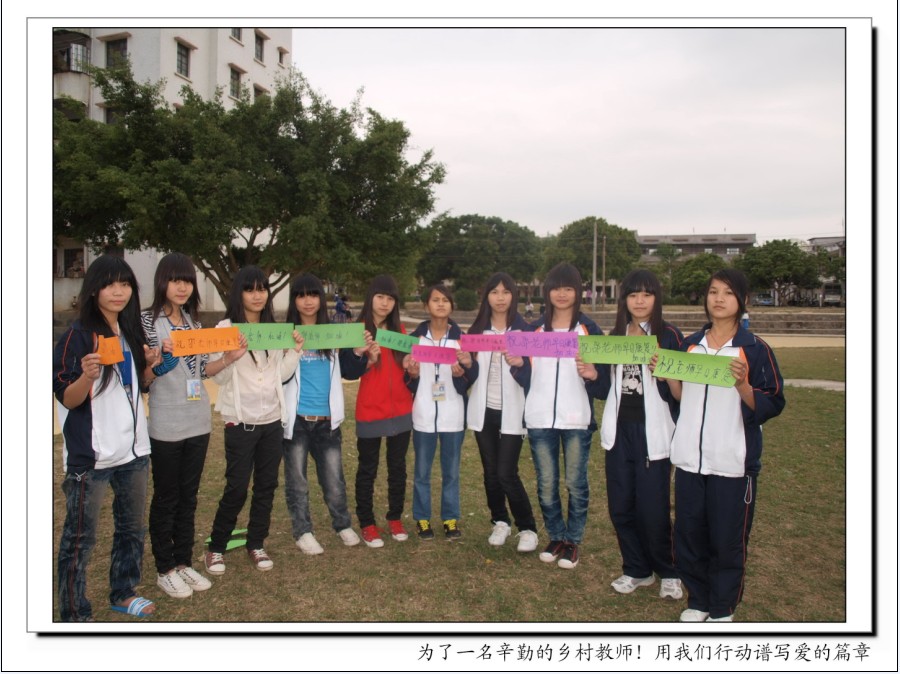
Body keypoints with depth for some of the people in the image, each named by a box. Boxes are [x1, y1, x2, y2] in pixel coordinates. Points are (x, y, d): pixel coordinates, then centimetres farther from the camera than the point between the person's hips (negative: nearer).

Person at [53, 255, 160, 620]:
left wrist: (150, 364, -2)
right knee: (80, 538, 3)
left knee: (132, 527, 18)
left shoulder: (131, 331, 8)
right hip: (91, 456, -7)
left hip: (134, 449, 7)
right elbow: (67, 399, -12)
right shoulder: (78, 336, -12)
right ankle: (74, 614, 17)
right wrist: (88, 375, -32)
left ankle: (123, 593, 35)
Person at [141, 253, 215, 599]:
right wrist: (161, 356, -26)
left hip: (198, 421, 5)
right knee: (166, 499, 8)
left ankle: (183, 562, 28)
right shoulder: (147, 320, -8)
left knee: (188, 496, 15)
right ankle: (165, 569, 22)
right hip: (166, 425, -5)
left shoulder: (193, 320, 9)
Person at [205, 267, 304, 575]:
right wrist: (230, 357, -27)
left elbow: (281, 375, 6)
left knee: (267, 485, 9)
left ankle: (256, 544, 24)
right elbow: (218, 376, -9)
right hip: (241, 420, -4)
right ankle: (216, 547, 18)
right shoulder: (225, 328, -5)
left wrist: (295, 350, -7)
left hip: (272, 418, 5)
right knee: (237, 488, 0)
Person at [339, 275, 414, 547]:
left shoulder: (400, 330, 8)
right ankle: (367, 523, 19)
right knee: (368, 469, 7)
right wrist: (362, 355, -26)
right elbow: (347, 372, -10)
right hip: (370, 412, -4)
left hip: (401, 410, 4)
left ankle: (395, 518, 28)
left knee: (398, 466, 13)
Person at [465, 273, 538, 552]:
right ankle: (500, 522, 30)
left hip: (511, 411, -3)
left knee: (507, 474, -6)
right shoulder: (478, 329, 7)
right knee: (490, 472, 11)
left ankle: (527, 528, 12)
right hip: (484, 410, 4)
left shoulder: (523, 330, -3)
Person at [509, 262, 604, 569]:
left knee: (576, 483, 5)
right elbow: (526, 379, 9)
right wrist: (517, 366, -12)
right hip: (539, 418, 2)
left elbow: (602, 383, 1)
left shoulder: (590, 330, 1)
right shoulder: (534, 330, 9)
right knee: (546, 484, 10)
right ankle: (556, 537, 28)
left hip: (576, 419, -2)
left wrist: (593, 375, -21)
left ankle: (573, 541, 22)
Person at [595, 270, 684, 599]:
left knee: (652, 508, 0)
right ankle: (636, 569, 30)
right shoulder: (616, 335, 11)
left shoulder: (669, 335, -4)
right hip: (619, 430, 5)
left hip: (652, 432, -5)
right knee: (620, 506, 10)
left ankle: (667, 572, 26)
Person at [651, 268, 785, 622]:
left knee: (728, 538, 5)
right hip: (690, 457, 4)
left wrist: (742, 384, -22)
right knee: (689, 533, 11)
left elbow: (770, 407, -7)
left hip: (733, 461, -4)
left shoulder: (755, 349, -3)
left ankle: (723, 609, 25)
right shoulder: (690, 345, 9)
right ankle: (698, 600, 30)